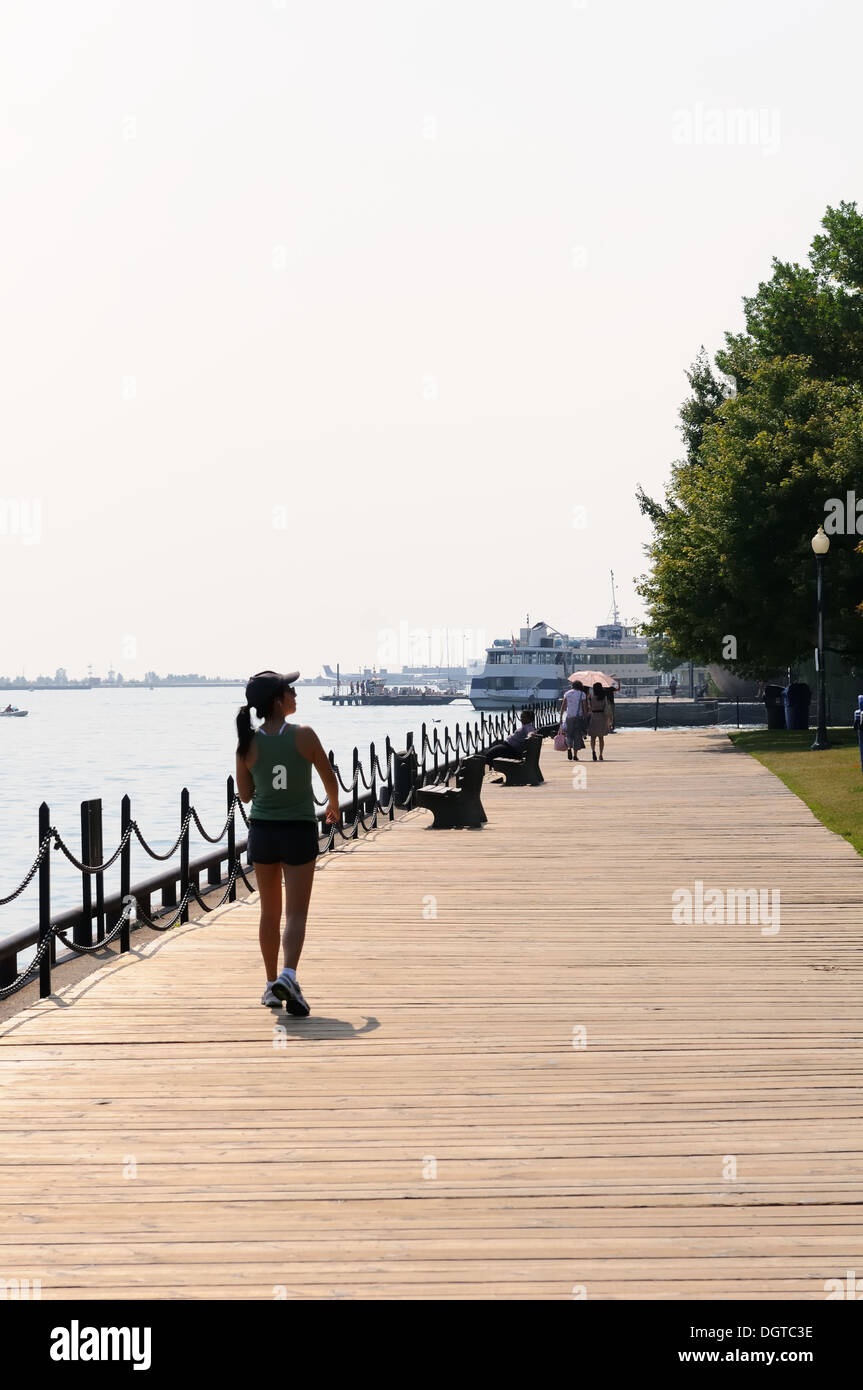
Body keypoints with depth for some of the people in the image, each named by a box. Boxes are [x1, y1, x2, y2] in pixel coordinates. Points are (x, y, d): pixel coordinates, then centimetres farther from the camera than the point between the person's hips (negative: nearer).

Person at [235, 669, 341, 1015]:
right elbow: (329, 779, 0)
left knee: (270, 912, 16)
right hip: (299, 830, -3)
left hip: (262, 830, 3)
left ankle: (272, 986, 22)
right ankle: (288, 976, -21)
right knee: (296, 913, -1)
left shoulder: (248, 744, -5)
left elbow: (245, 794, 4)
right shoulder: (303, 736, -12)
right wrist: (333, 806, 20)